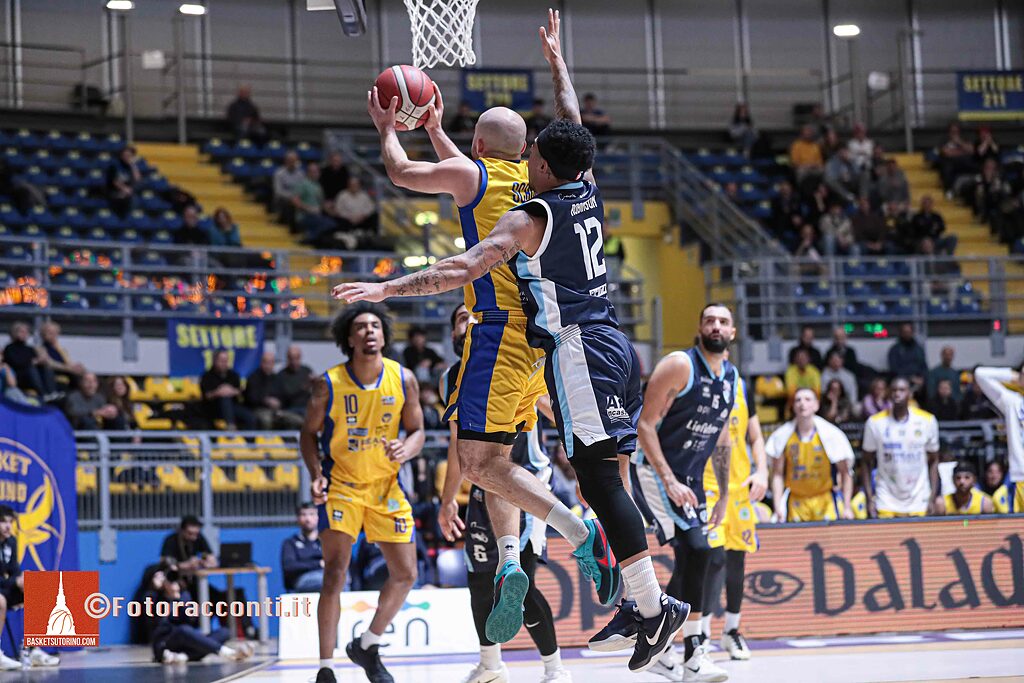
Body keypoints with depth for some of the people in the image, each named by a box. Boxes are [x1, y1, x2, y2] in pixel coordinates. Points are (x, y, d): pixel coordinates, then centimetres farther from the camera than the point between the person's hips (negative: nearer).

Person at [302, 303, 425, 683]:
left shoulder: (404, 380, -7)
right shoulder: (329, 384, -13)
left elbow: (416, 431, 1)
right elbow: (309, 432, -2)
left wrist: (405, 450, -22)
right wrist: (316, 474, -17)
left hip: (386, 485, 4)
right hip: (341, 484, -3)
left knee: (405, 574, 4)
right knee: (335, 574, -14)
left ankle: (367, 647, 26)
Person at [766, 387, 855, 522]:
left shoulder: (831, 434, -11)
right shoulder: (782, 435, -6)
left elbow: (845, 472, -5)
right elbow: (777, 474, -1)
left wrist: (847, 508, -9)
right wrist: (778, 507, -9)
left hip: (825, 500, -1)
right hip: (795, 500, 1)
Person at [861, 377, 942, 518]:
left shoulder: (927, 421, 0)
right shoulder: (875, 422, -2)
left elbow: (933, 461, 7)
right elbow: (867, 464, 5)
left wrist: (932, 499, 0)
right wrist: (870, 499, -3)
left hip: (918, 501, 1)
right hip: (886, 502, -1)